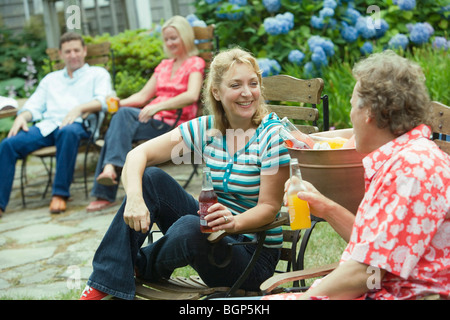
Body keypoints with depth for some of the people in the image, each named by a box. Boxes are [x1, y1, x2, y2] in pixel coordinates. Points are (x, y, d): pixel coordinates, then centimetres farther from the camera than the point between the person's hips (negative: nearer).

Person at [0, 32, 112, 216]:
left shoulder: (98, 74, 20)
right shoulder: (51, 79, 34)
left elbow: (103, 101, 1)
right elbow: (34, 105, 24)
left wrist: (79, 108, -18)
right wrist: (22, 117, 0)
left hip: (76, 124, -4)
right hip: (46, 125, 4)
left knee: (68, 132, -42)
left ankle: (60, 194, -37)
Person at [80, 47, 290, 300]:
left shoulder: (272, 134, -14)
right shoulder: (206, 129, 0)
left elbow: (270, 207, -15)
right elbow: (138, 154, -7)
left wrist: (233, 222, -37)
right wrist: (134, 198, -28)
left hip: (255, 254, -5)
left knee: (189, 227, -35)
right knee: (151, 178, -12)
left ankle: (141, 267, 1)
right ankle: (104, 285, -12)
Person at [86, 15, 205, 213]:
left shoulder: (195, 64, 3)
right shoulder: (164, 65, 26)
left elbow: (191, 96, -17)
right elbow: (142, 96, 21)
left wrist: (158, 106, -29)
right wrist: (119, 103, 0)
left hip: (173, 124, -6)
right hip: (152, 119, 6)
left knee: (124, 115, -29)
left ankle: (111, 166, -37)